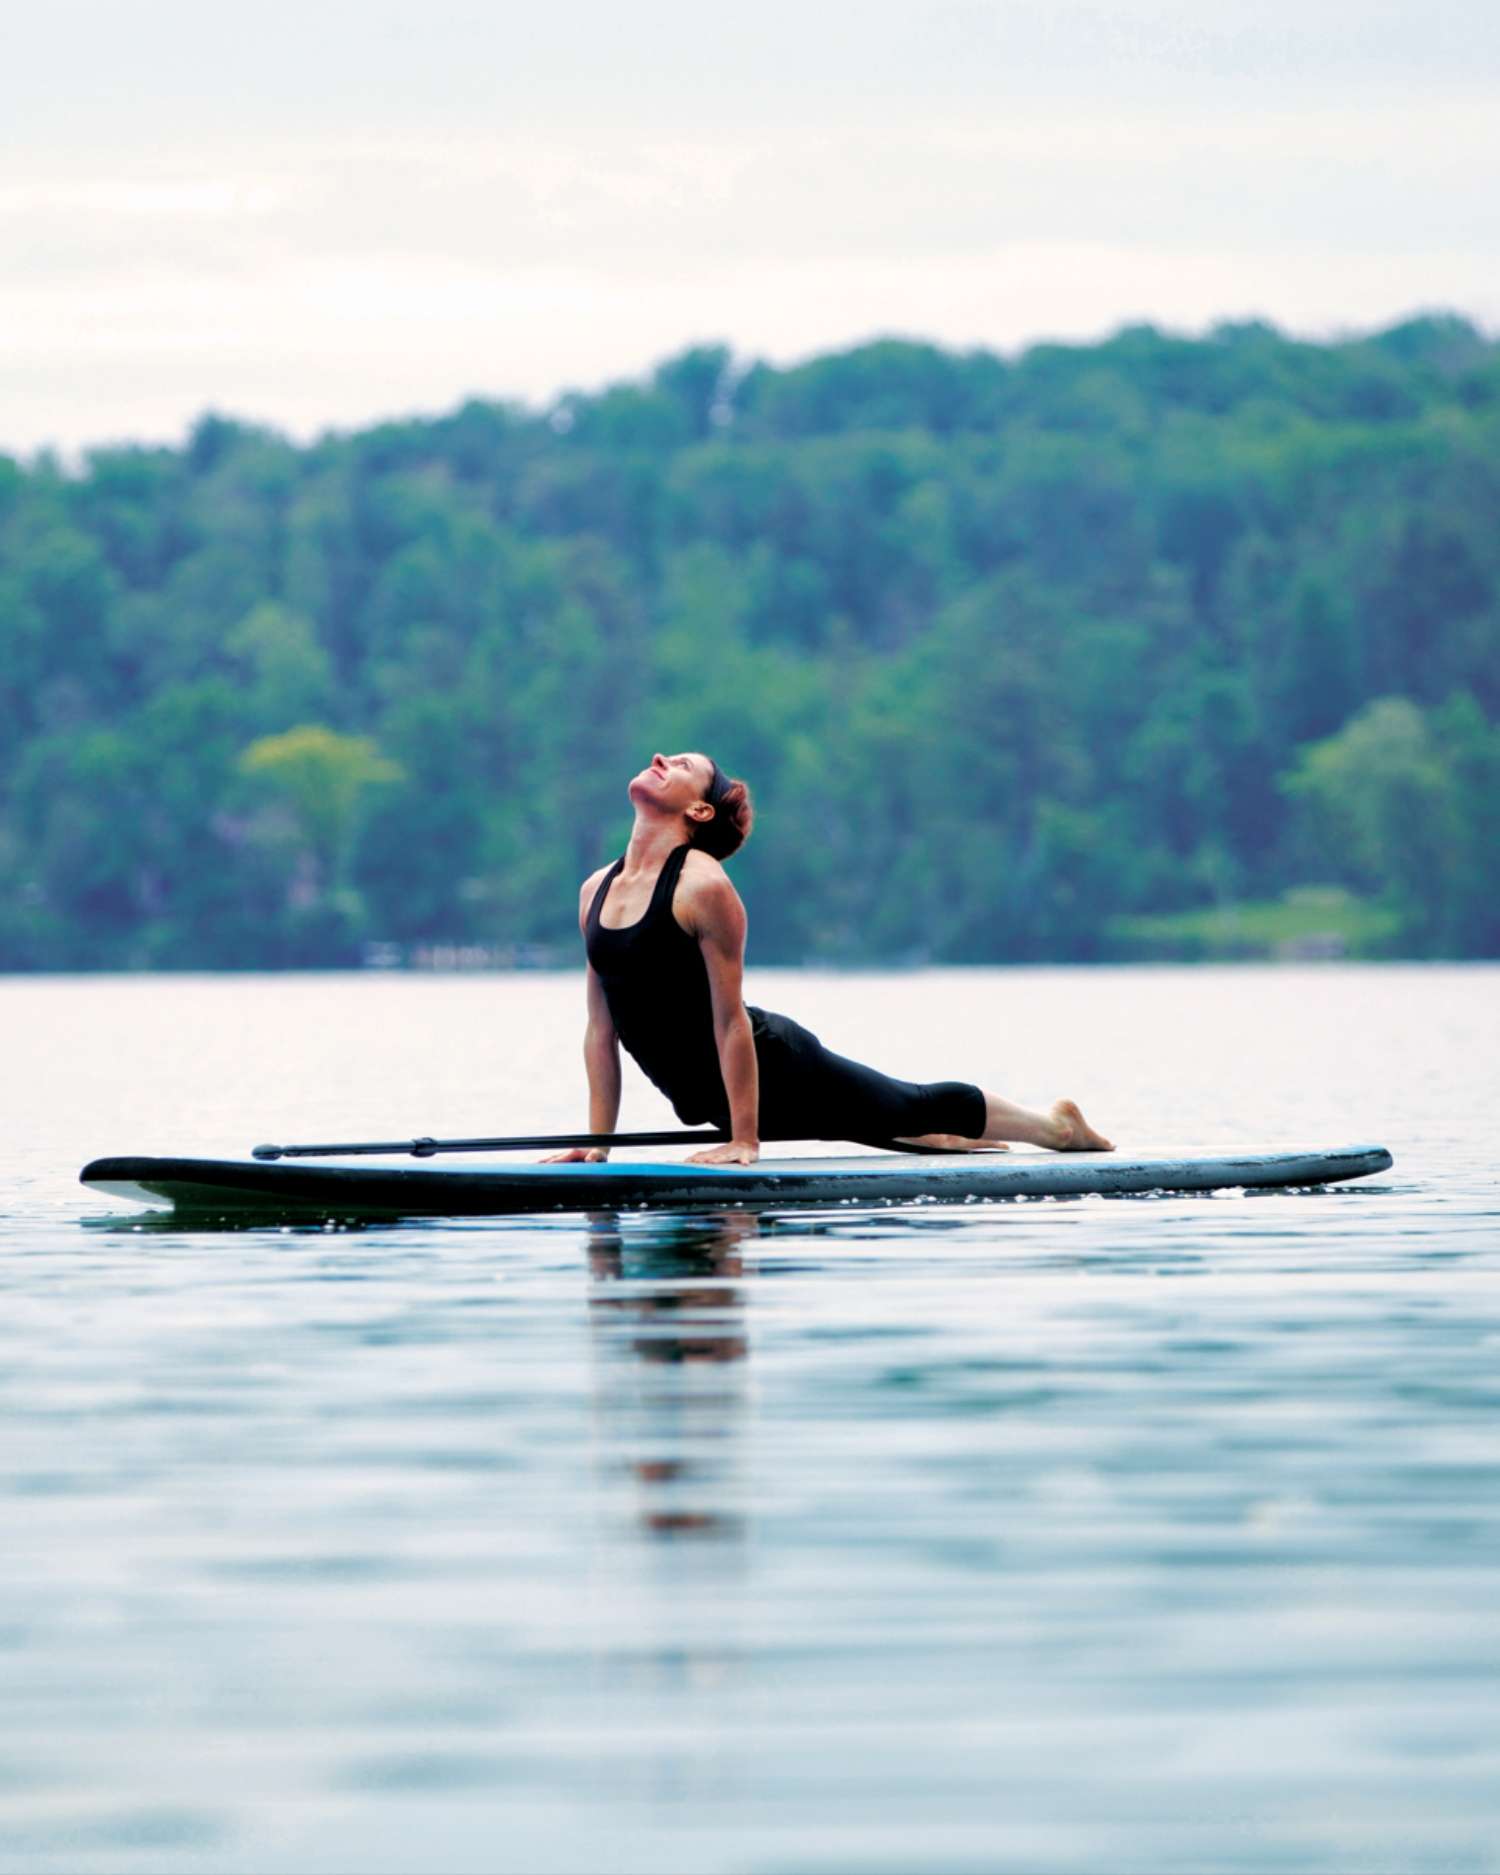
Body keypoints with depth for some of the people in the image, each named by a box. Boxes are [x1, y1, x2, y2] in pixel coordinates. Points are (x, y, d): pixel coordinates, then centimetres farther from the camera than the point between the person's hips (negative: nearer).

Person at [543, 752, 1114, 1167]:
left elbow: (730, 1020, -22)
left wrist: (745, 1141, -23)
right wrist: (597, 1139, 1)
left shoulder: (704, 886, -22)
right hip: (712, 1092, 6)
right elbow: (600, 1027, 4)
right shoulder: (595, 891, 0)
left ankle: (1055, 1124, 36)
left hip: (776, 1067, -6)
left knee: (912, 1109, 14)